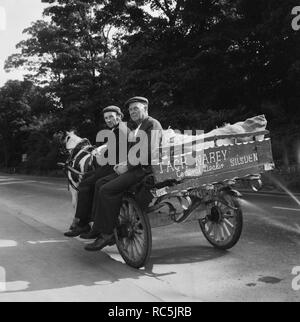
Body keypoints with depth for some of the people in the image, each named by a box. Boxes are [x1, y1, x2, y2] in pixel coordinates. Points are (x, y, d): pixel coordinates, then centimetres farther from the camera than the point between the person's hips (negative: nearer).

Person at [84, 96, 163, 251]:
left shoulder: (152, 125, -7)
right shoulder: (138, 128, 25)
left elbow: (149, 153, -19)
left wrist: (128, 166, -14)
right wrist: (123, 165, 5)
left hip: (145, 170, -10)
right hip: (135, 168, 10)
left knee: (107, 190, -21)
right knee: (101, 183, 4)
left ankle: (107, 234, -12)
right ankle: (100, 229, 3)